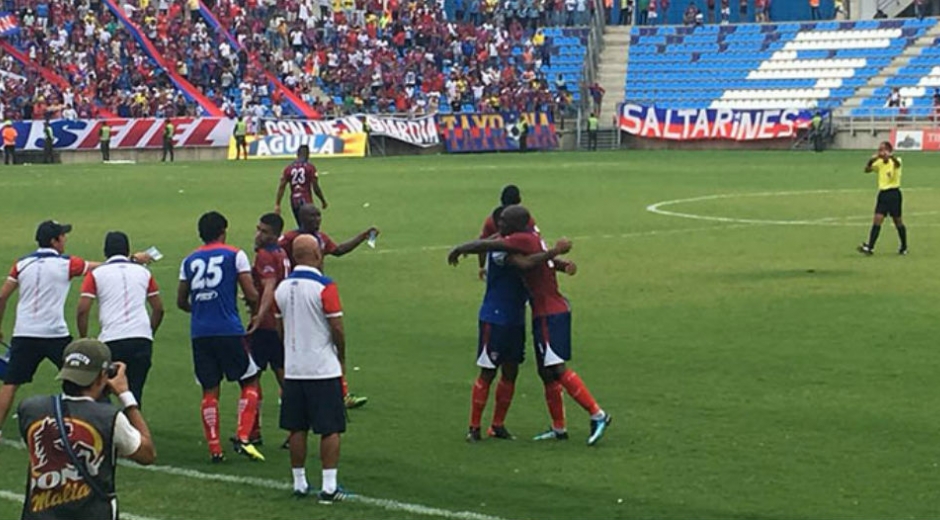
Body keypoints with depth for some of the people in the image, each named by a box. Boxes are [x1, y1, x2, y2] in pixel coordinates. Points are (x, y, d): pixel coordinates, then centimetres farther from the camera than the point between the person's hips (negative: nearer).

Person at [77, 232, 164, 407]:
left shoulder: (96, 274, 6)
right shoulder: (143, 272, 14)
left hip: (112, 340, -2)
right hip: (142, 338, 3)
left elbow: (83, 310, -2)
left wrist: (83, 339, 8)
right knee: (135, 391, 6)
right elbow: (159, 308, 15)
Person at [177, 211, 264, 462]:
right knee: (250, 381, 9)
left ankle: (214, 448, 5)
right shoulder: (235, 255, 0)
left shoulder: (189, 261, 11)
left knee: (209, 390, 9)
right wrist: (254, 302, 16)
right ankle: (242, 437, -5)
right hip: (229, 330, -4)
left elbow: (181, 301, 16)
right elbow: (251, 295, -6)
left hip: (199, 333, 4)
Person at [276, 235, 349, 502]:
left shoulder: (283, 287, 5)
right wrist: (342, 358, 3)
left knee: (297, 429, 11)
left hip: (293, 369, 5)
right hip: (323, 369, -5)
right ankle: (329, 487, -2)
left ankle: (299, 483, 15)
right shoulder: (324, 286, -14)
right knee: (330, 429, 0)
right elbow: (337, 328, -13)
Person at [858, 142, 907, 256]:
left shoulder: (895, 160, -7)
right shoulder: (879, 162, 8)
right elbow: (867, 170, -1)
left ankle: (904, 247, 20)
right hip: (882, 193, 4)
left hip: (894, 193, -4)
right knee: (877, 219, -7)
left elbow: (897, 164, -32)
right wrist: (871, 160, -21)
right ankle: (869, 247, -14)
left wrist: (890, 156, -53)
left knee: (897, 220, 5)